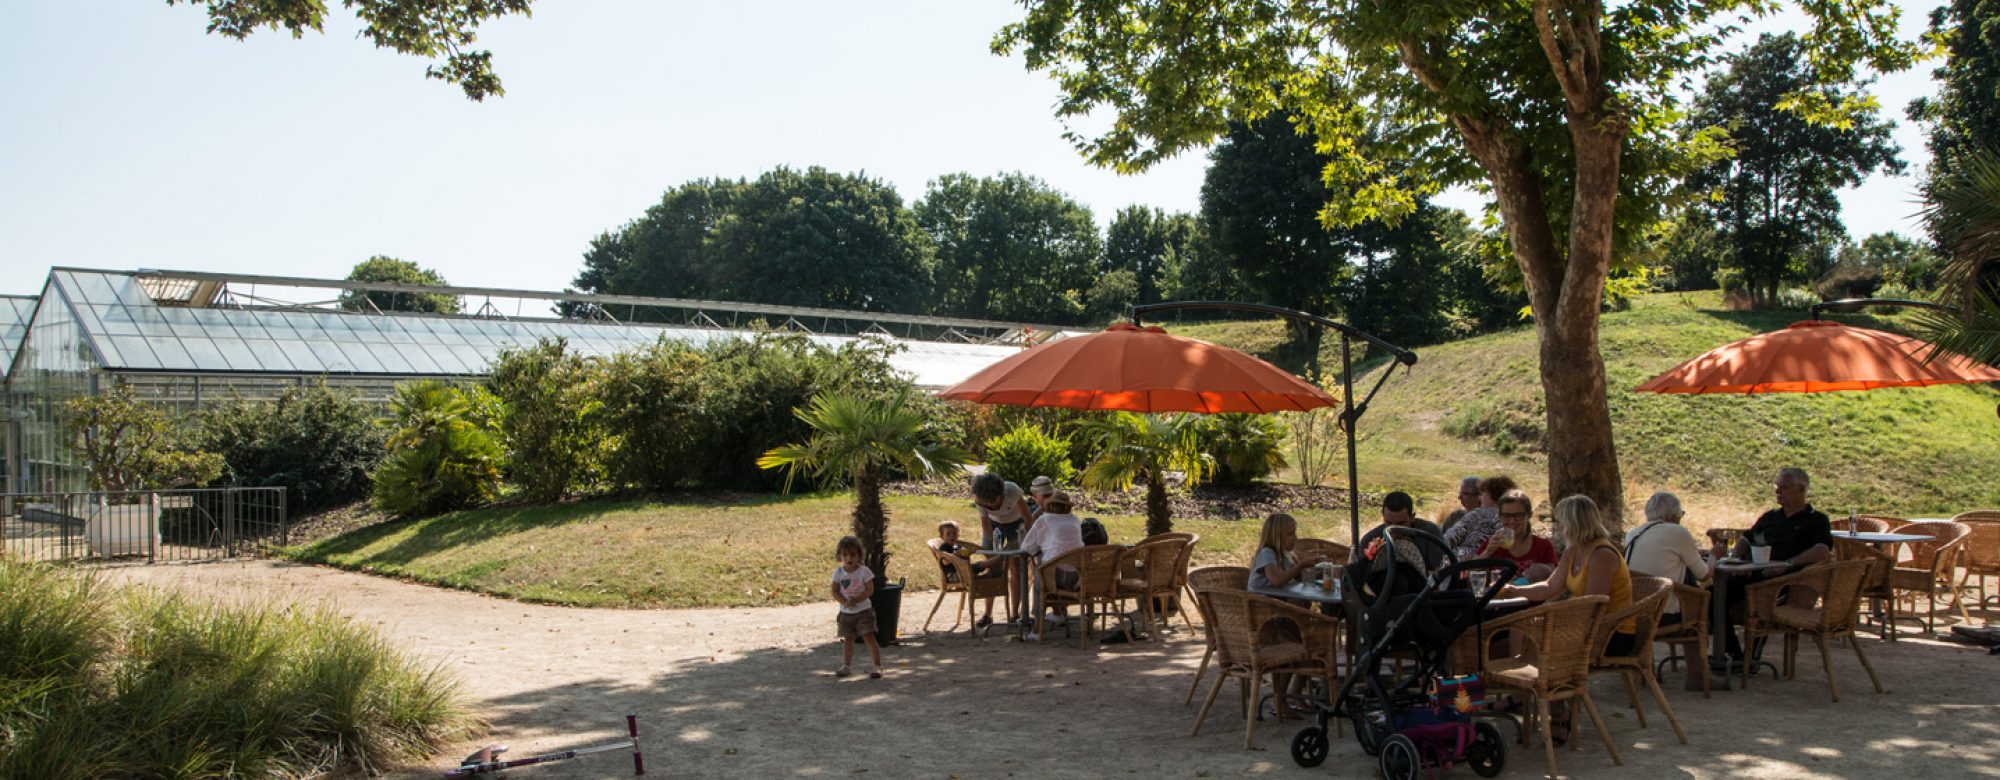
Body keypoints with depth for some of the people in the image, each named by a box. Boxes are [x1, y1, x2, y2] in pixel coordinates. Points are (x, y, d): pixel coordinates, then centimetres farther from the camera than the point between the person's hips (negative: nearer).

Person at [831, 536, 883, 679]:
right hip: (846, 612, 4)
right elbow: (835, 592, -5)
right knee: (847, 639, 13)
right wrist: (845, 601, -23)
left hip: (863, 611, -4)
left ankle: (878, 666, -5)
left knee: (869, 637, -8)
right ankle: (847, 666, 27)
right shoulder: (839, 572, -2)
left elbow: (870, 590, -14)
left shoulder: (864, 571, -10)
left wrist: (855, 600, -25)